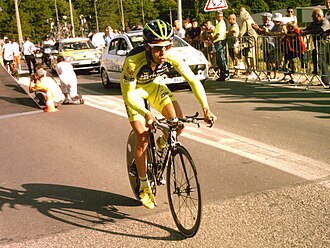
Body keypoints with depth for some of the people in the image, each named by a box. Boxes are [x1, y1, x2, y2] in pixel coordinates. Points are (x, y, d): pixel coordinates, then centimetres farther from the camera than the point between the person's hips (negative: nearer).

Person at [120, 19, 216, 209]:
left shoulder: (172, 56, -29)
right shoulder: (133, 61, -37)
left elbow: (193, 80, -23)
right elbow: (128, 95, -29)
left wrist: (206, 108, -35)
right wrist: (147, 114, -46)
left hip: (155, 86, 3)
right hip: (134, 91, -3)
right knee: (143, 139, -9)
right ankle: (144, 185, 9)